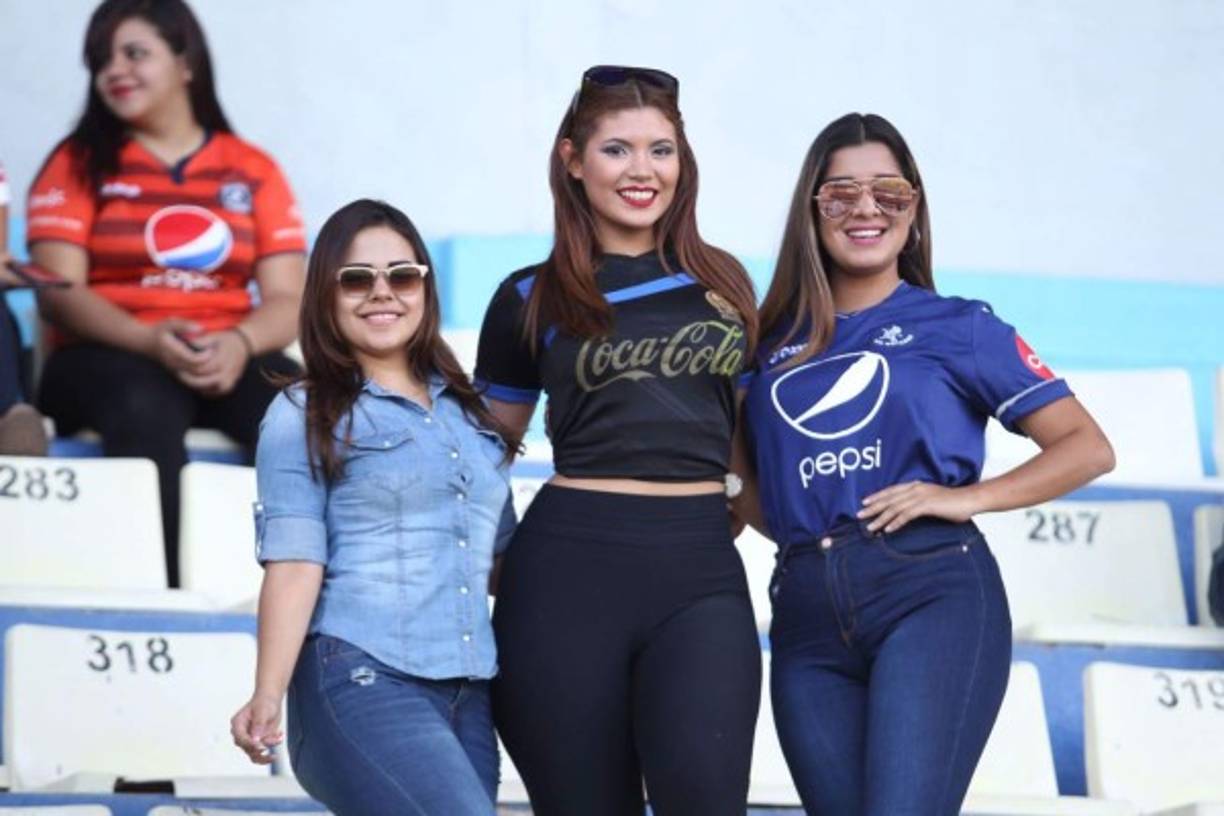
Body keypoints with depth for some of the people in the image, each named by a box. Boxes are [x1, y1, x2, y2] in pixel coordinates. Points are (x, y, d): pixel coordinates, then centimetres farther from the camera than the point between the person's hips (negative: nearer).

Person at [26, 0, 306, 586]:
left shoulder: (252, 170, 14)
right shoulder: (78, 163, 10)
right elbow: (60, 293, -1)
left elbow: (288, 299, 6)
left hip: (228, 360, 2)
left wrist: (239, 344, -17)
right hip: (109, 356, -2)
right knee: (146, 412, -40)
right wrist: (151, 341, -20)